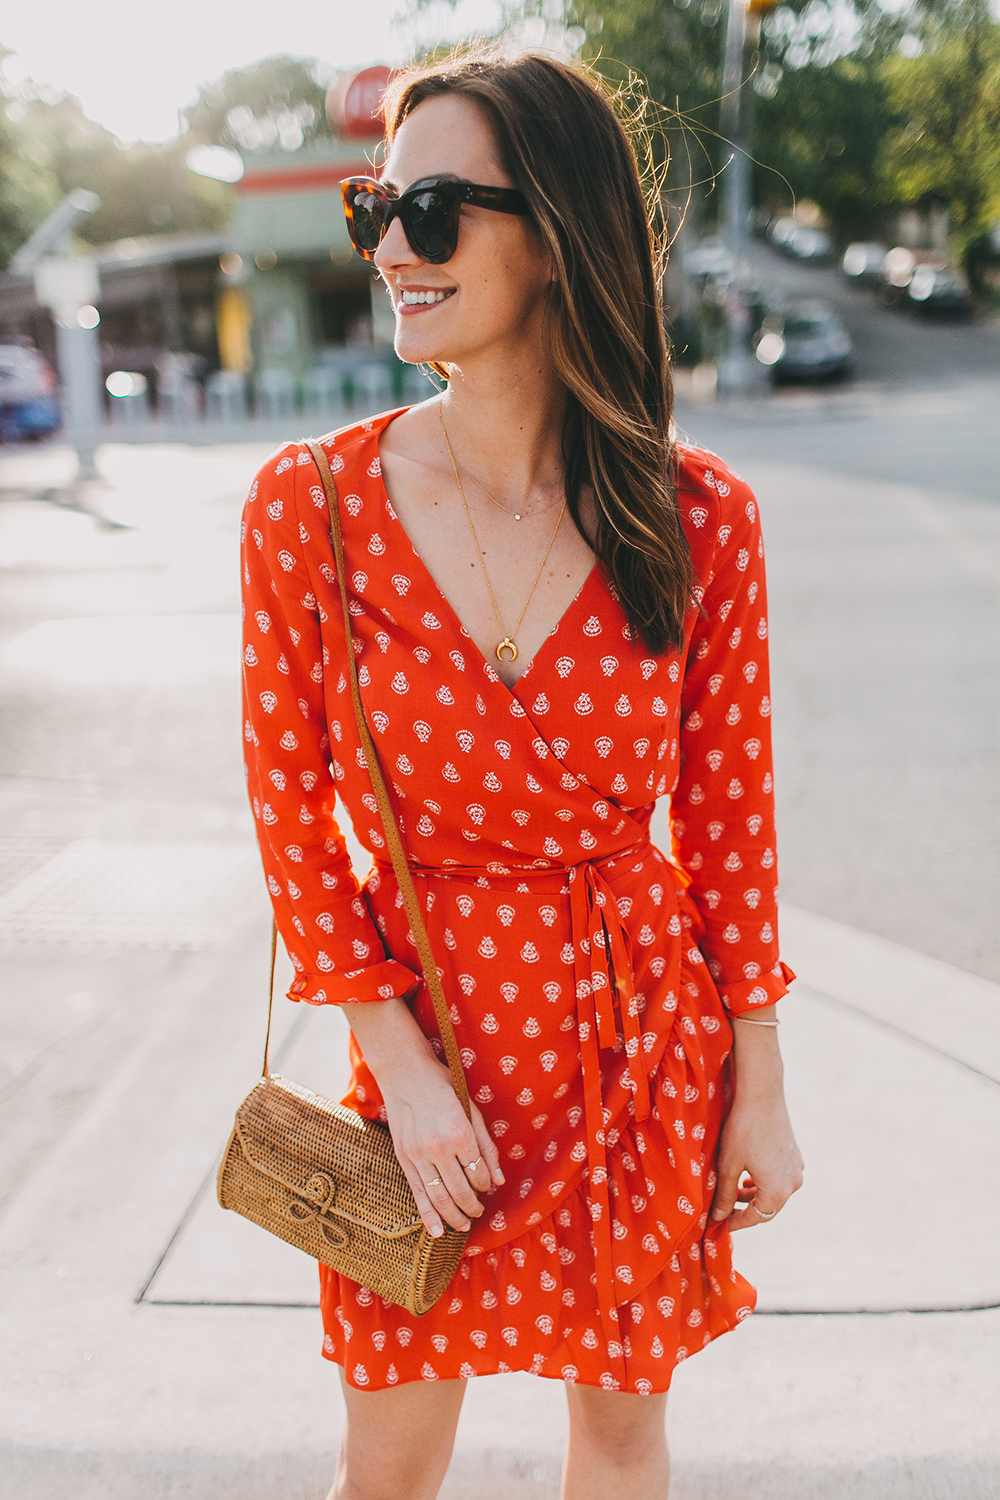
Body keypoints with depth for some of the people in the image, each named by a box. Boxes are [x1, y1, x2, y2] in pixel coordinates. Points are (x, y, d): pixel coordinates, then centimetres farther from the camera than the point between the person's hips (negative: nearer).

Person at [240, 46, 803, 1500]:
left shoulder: (697, 518, -11)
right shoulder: (310, 506, -11)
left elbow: (730, 822, -3)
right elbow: (294, 817, -5)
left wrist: (760, 1092, 1)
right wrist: (402, 1067, -9)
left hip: (650, 1030, 0)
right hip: (429, 1020, 0)